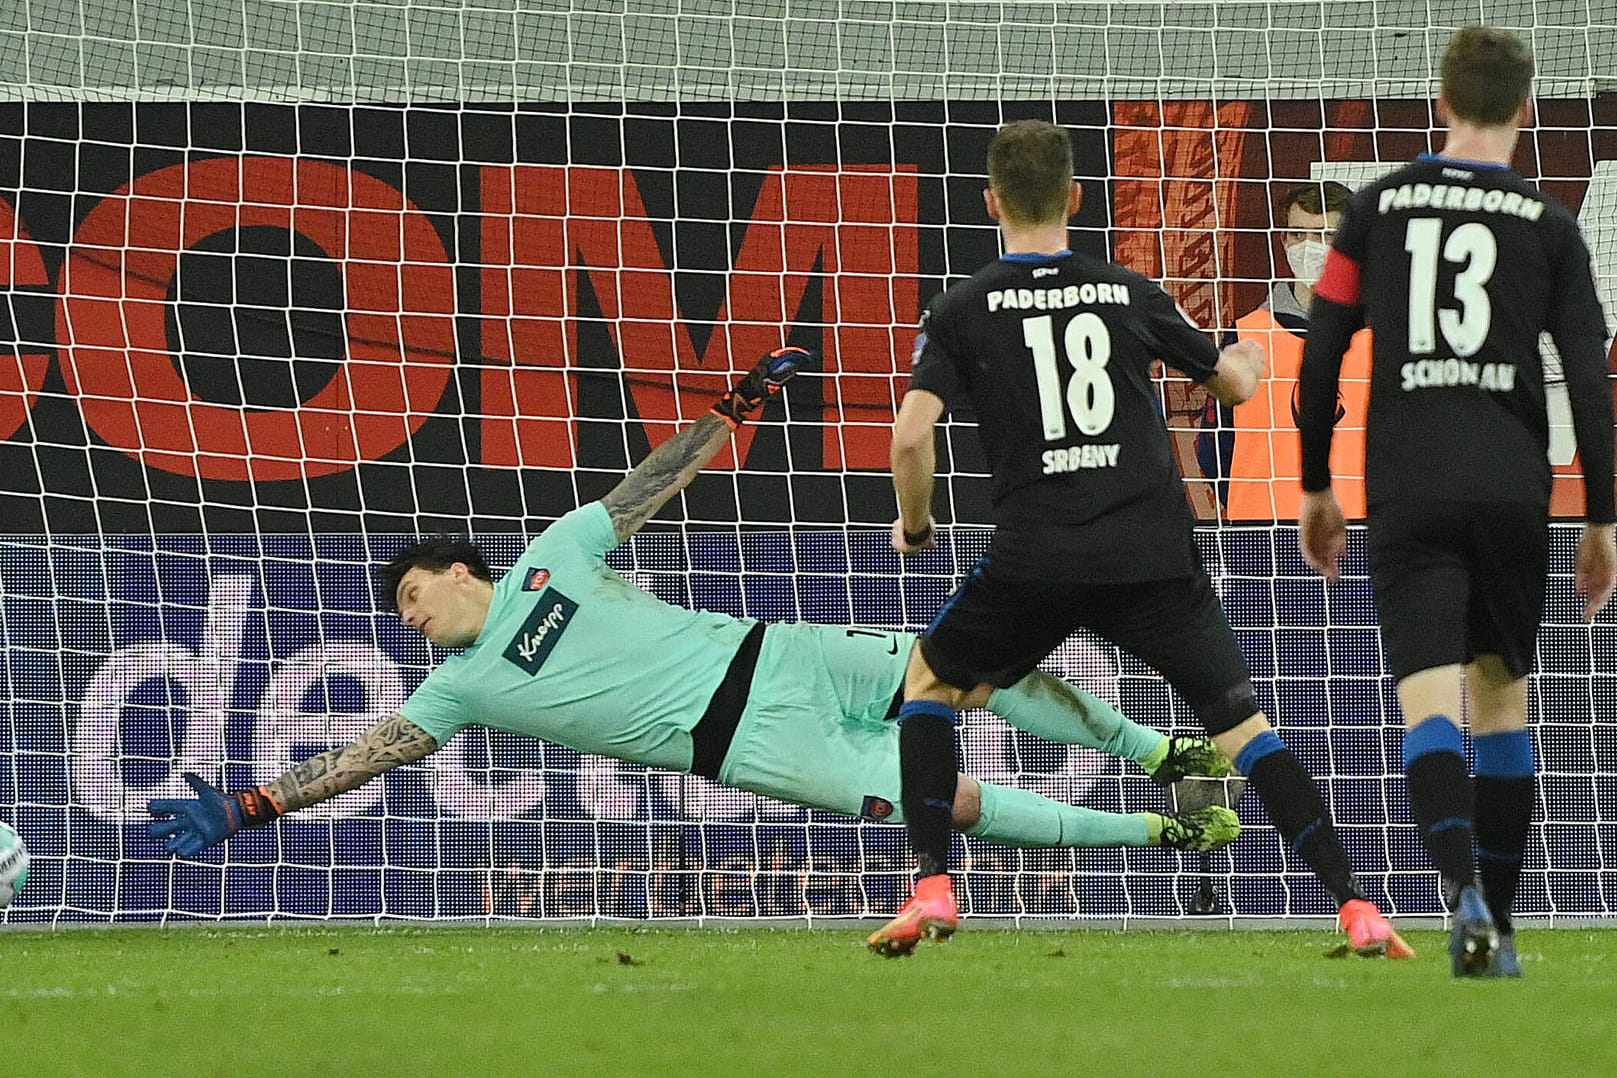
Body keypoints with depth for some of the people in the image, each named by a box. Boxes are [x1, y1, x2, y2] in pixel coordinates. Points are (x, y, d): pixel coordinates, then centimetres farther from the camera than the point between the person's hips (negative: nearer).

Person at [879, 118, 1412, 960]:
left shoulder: (961, 312, 4)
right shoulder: (1129, 295, 9)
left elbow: (911, 438, -7)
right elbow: (1236, 383, 21)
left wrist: (914, 525, 13)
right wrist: (1248, 359, 46)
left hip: (1035, 558, -1)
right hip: (1156, 559, 1)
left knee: (929, 678, 22)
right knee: (1242, 722, 8)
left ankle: (931, 888, 9)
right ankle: (1356, 909, -5)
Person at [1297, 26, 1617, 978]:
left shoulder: (1380, 206, 7)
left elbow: (1321, 355, 6)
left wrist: (1317, 488, 17)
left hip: (1408, 488, -1)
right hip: (1514, 487, 1)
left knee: (1429, 703, -8)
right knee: (1503, 699, 15)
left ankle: (1467, 894, -32)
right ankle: (1499, 931, 16)